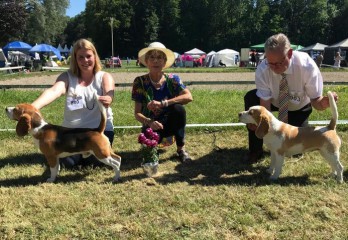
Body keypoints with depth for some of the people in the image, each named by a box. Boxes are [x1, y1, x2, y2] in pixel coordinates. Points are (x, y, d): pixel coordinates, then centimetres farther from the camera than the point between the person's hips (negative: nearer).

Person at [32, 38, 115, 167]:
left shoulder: (104, 77, -3)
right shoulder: (67, 77, -2)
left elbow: (109, 95, -23)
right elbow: (54, 91, -22)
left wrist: (107, 100, -52)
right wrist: (33, 107, -44)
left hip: (100, 128, -1)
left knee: (98, 159, -21)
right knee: (68, 162, -16)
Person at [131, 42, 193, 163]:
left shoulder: (172, 79, -6)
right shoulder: (140, 82, -7)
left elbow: (188, 97, -24)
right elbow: (137, 113, -10)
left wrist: (162, 104, -33)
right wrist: (149, 122, -32)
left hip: (170, 123, 1)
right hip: (152, 125, -1)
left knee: (178, 108, -31)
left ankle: (181, 149, -12)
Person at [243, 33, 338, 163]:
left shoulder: (307, 66, -35)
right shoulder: (262, 70, -32)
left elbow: (315, 100, -30)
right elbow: (265, 104, -29)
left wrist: (323, 103, -54)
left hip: (299, 106, -1)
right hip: (274, 101, 1)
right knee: (250, 98, -29)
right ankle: (256, 150, -15)